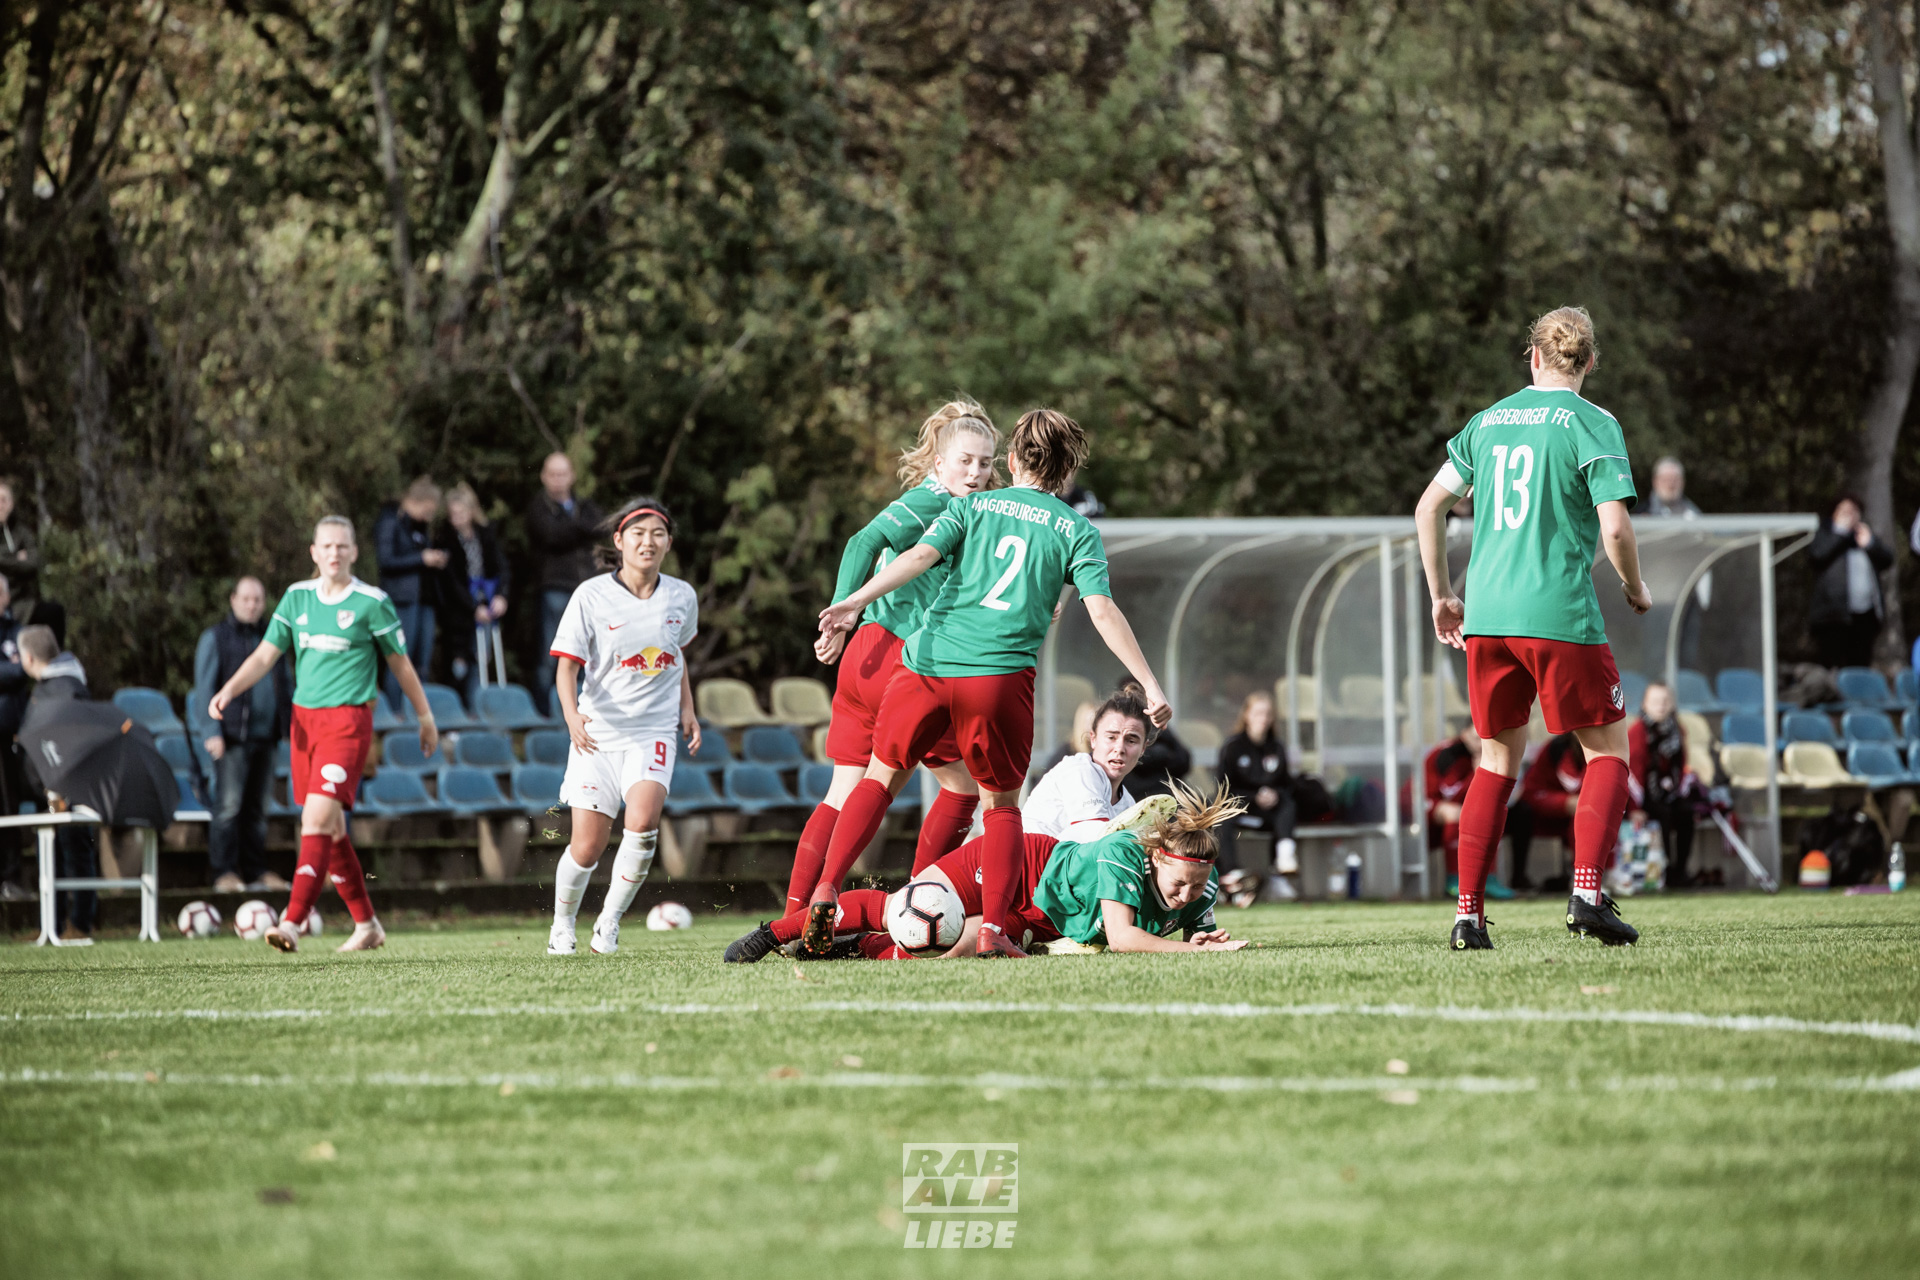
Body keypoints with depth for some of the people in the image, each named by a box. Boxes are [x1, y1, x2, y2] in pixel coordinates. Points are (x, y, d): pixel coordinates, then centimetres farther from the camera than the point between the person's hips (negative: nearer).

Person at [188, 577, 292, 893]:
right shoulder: (215, 638, 1)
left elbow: (286, 686, 24)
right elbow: (204, 688, -4)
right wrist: (211, 732, -14)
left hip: (265, 736, 5)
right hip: (232, 737, -5)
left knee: (256, 807, 9)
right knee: (229, 804, -10)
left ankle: (256, 871, 12)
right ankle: (226, 872, -9)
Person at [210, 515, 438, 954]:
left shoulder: (371, 602, -3)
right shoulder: (297, 597, 9)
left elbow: (400, 663, 7)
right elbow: (265, 655, 9)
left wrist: (425, 716, 15)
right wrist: (229, 690, -7)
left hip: (348, 719, -6)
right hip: (304, 719, 6)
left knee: (318, 819, -18)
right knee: (331, 830, 10)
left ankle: (292, 923, -24)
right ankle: (366, 925, 22)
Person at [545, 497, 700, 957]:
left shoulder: (681, 597, 3)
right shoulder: (591, 596, -7)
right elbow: (567, 665, -7)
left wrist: (687, 710, 12)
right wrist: (572, 715, -25)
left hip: (654, 733, 1)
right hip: (598, 733, -1)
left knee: (643, 820, -25)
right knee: (587, 849, -3)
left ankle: (610, 920, -7)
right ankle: (562, 925, 26)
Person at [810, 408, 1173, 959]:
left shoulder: (972, 506, 14)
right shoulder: (1077, 531, 11)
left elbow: (921, 555, -3)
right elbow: (1103, 610, 0)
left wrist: (854, 602, -12)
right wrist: (1150, 686, -2)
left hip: (927, 663, 1)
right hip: (1001, 674, -1)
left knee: (882, 777, 16)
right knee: (1002, 801, 16)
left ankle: (826, 891, 0)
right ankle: (993, 930, 4)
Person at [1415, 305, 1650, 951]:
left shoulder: (1487, 422, 13)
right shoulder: (1592, 424, -3)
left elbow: (1428, 509, 14)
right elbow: (1615, 527, -11)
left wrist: (1442, 596, 23)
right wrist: (1635, 589, 8)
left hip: (1486, 616, 5)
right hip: (1560, 615, -5)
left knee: (1497, 761, 14)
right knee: (1608, 750, 7)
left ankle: (1468, 914, 7)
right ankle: (1587, 893, -9)